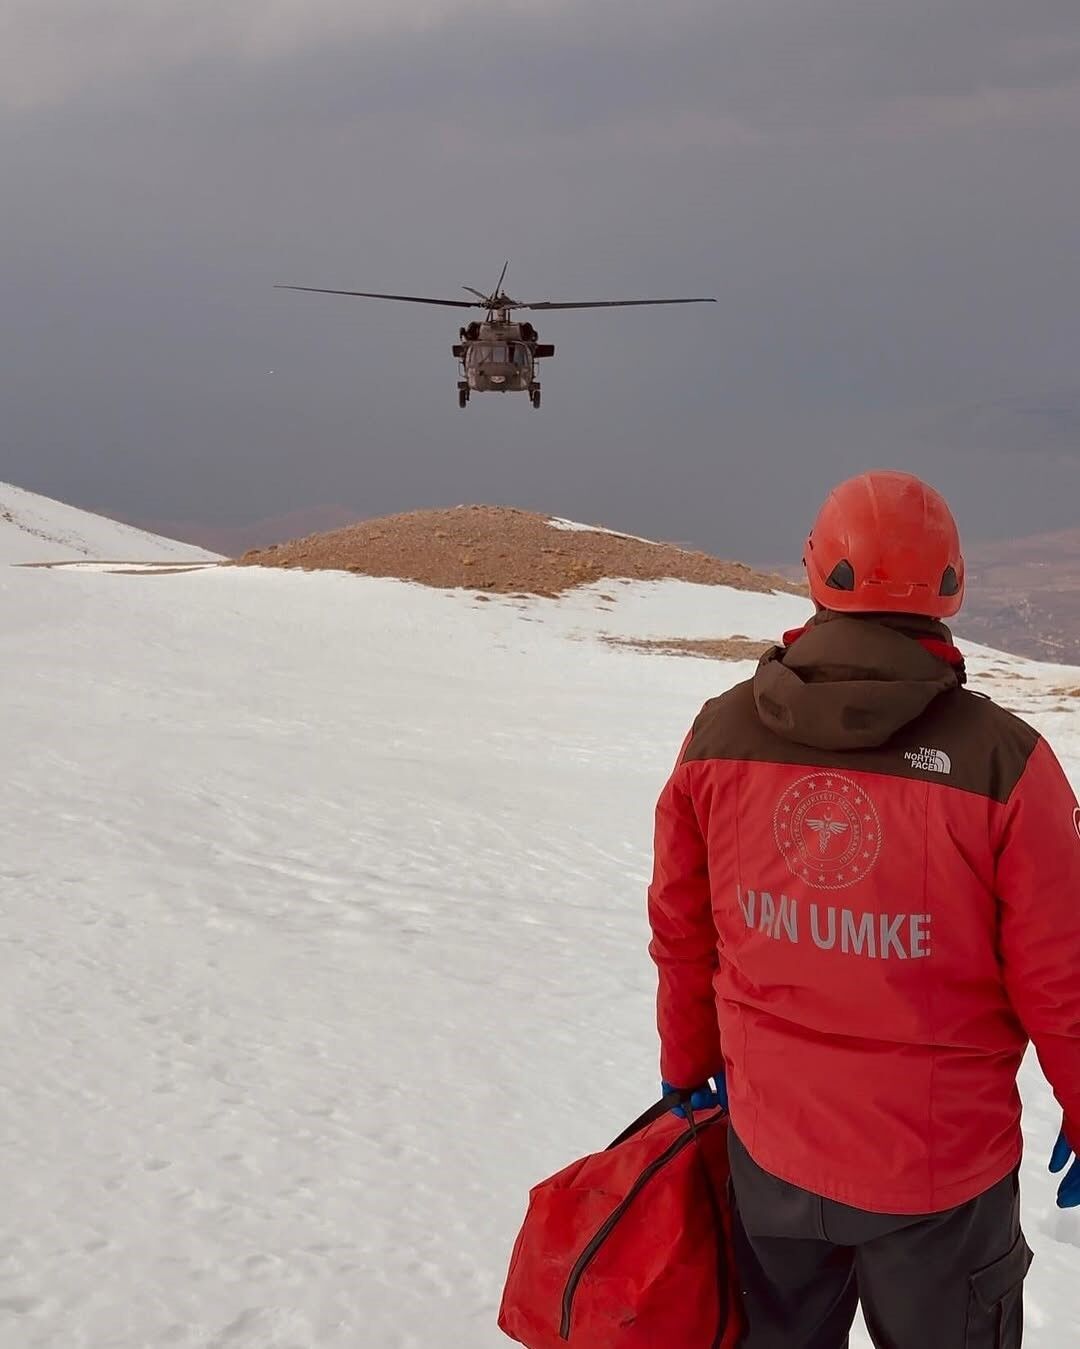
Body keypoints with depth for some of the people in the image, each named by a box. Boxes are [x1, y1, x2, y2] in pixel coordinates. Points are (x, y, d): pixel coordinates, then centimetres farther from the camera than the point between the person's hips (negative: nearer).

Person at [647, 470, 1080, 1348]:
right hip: (942, 1167, -3)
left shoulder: (721, 736, -10)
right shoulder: (1004, 763, -22)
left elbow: (681, 932, 1)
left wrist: (689, 1063, 18)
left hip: (770, 1143, 3)